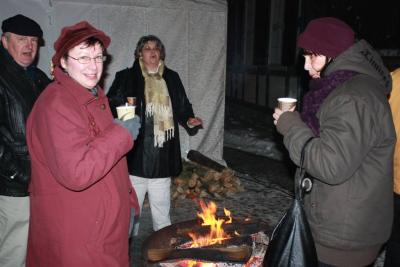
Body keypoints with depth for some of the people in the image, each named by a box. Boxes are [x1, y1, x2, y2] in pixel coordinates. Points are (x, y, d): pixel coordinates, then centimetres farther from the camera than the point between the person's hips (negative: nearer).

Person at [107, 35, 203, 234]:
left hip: (163, 161, 4)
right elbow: (111, 107, -3)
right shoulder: (125, 78, -1)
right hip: (135, 158, -3)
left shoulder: (172, 79, 12)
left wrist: (188, 120, 0)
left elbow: (182, 107, 20)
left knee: (162, 215, 18)